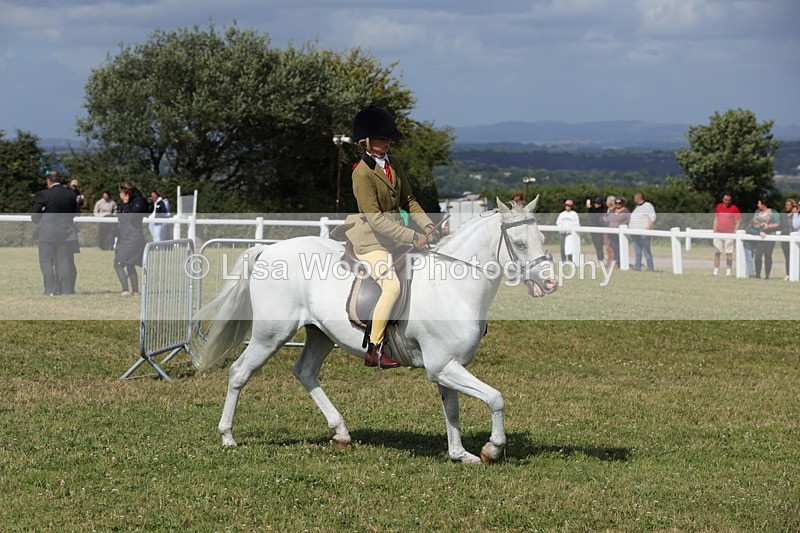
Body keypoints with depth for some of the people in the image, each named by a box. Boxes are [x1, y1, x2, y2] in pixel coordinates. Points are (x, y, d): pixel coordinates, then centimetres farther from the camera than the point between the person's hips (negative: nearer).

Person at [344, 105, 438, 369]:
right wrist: (412, 237, -26)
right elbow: (375, 218, -24)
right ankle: (374, 350, -18)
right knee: (392, 286, -25)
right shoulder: (362, 173, -19)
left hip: (391, 236, 9)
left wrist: (426, 225, -4)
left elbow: (408, 200, 13)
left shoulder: (393, 164, 7)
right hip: (370, 240, -9)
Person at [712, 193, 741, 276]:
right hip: (718, 233, 4)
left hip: (729, 234, -4)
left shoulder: (734, 208, 0)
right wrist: (714, 230, 11)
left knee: (729, 253, -4)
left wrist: (735, 231, -10)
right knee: (716, 252, 2)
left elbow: (738, 221, 0)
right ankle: (716, 271, 7)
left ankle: (728, 272, 0)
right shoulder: (719, 207, 11)